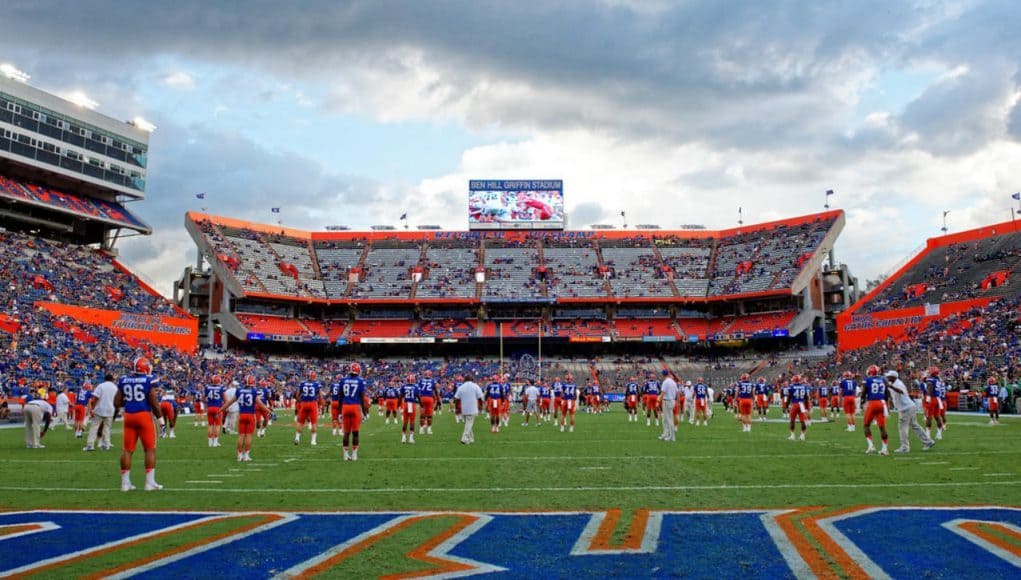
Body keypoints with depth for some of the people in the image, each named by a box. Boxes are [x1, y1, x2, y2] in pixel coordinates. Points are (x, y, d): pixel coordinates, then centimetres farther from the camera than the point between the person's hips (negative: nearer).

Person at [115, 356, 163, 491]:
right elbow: (154, 402, -9)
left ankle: (125, 482, 13)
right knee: (150, 449, 3)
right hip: (144, 415, -5)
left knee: (128, 450, 10)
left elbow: (117, 403, 7)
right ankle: (150, 482, 2)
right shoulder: (149, 380, -7)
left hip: (129, 416, 5)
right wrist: (159, 416, 2)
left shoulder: (123, 380, 6)